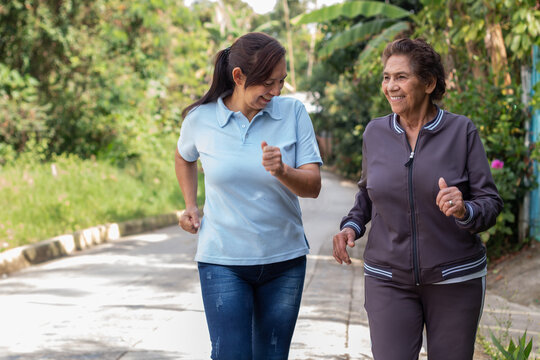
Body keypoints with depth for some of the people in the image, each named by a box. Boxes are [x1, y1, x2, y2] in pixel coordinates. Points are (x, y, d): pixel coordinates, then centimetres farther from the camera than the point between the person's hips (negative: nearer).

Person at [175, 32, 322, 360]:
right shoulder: (200, 119, -6)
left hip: (284, 259, 1)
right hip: (223, 260, -1)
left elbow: (313, 186, -11)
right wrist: (191, 206, 8)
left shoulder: (293, 112, -7)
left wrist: (282, 171, -29)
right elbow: (184, 158, 18)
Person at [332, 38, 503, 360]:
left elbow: (491, 203, -6)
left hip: (455, 279, -1)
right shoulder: (376, 133, 2)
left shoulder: (462, 131, -6)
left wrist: (465, 211, -28)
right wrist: (352, 226, 0)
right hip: (389, 280, 1)